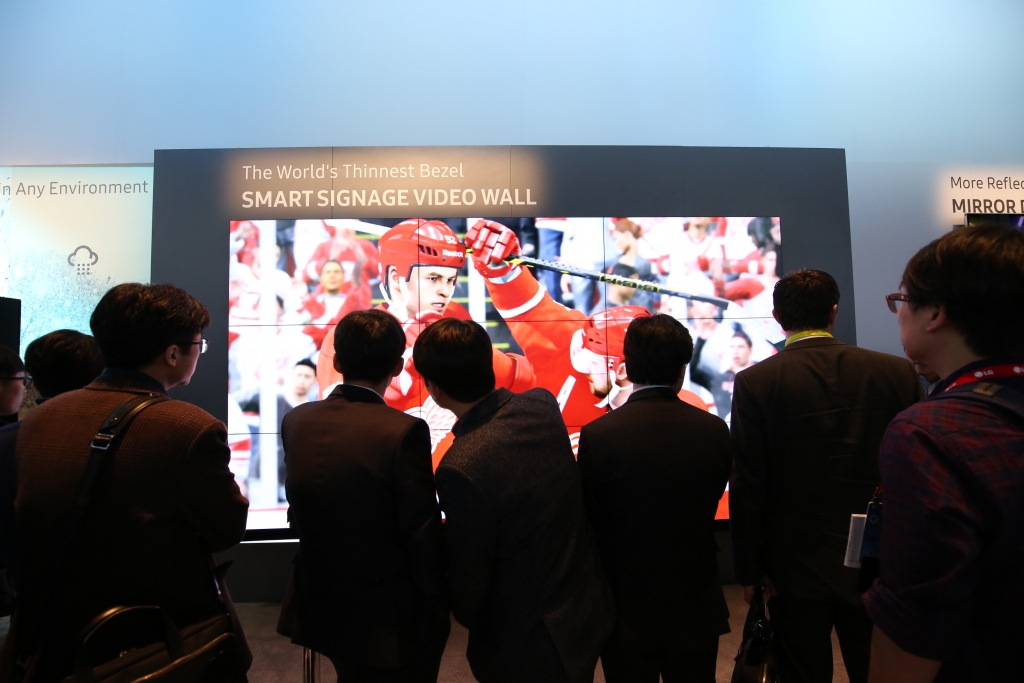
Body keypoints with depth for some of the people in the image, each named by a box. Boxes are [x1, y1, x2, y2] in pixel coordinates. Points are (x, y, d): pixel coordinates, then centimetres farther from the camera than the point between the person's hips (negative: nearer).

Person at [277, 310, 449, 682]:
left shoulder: (295, 422, -7)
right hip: (391, 621, -5)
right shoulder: (404, 431, -25)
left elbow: (298, 517, 3)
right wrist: (437, 609, -5)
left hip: (322, 608, 6)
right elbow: (423, 535, -20)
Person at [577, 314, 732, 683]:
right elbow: (710, 506, 1)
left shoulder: (598, 435, -22)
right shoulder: (714, 430, -13)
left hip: (626, 613, -2)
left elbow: (587, 524, -12)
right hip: (697, 612, 3)